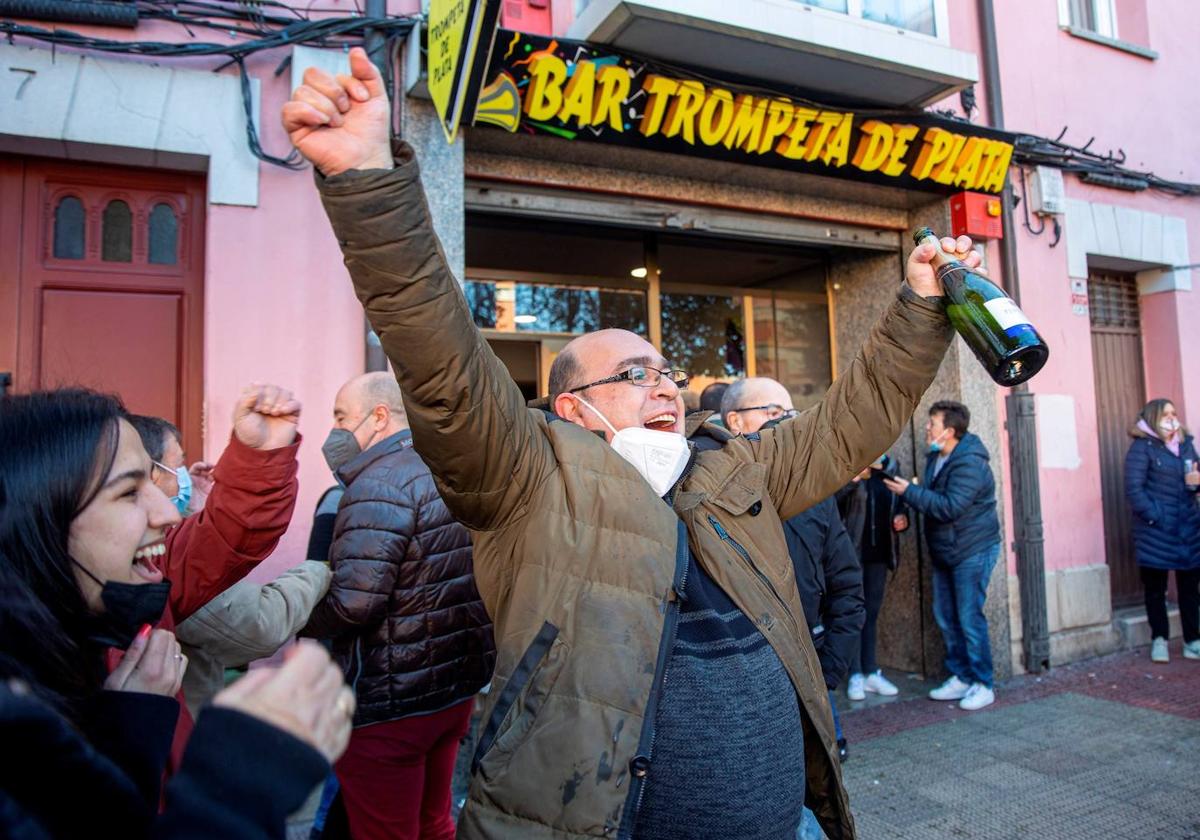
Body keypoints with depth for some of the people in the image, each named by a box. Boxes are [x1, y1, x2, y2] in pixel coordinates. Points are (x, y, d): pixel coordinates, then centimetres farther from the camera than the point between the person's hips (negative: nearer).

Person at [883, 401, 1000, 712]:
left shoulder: (970, 464, -21)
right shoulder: (936, 457, 9)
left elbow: (950, 507, -28)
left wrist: (910, 492, -25)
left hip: (972, 551, -9)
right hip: (944, 552, 9)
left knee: (969, 617, -4)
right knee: (945, 617, 11)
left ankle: (983, 684, 10)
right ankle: (960, 677, 23)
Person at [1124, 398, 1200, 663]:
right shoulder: (1142, 447, -7)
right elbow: (1133, 489, -11)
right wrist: (1155, 518, -16)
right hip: (1155, 530, -5)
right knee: (1155, 586, 5)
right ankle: (1159, 639, 17)